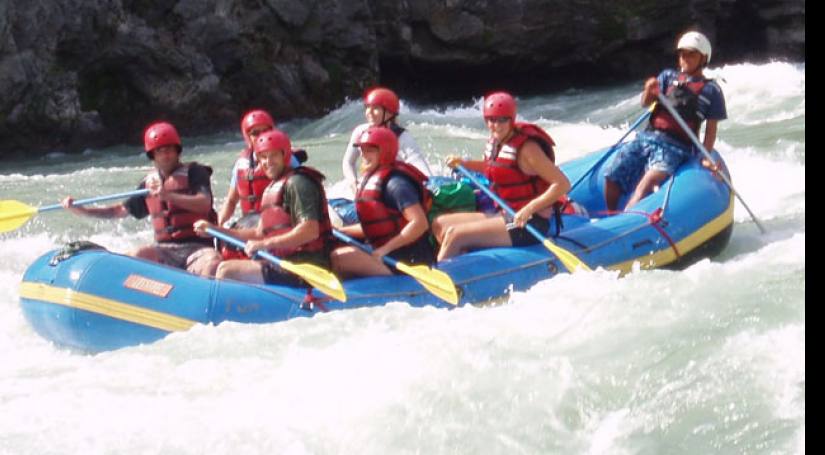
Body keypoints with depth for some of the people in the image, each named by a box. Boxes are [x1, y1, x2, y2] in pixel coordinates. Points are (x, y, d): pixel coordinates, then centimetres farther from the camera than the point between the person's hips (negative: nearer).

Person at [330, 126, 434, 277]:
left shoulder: (395, 182, -14)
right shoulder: (372, 180, 15)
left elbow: (419, 223, -23)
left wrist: (384, 249, -23)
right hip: (385, 256, 10)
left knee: (340, 257, -24)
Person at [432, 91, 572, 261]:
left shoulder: (526, 147, -18)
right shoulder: (495, 141, 6)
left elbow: (562, 184, -22)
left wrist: (528, 210, -27)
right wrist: (464, 163, 17)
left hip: (528, 226, -9)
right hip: (505, 216, 9)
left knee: (455, 235, -20)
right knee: (440, 225, 5)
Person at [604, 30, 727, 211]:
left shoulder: (711, 90, 6)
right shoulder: (668, 76, 15)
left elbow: (711, 130, 4)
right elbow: (645, 103, 2)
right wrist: (649, 91, -21)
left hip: (675, 147, -4)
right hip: (647, 137, 4)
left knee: (649, 181, -30)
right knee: (612, 178, -9)